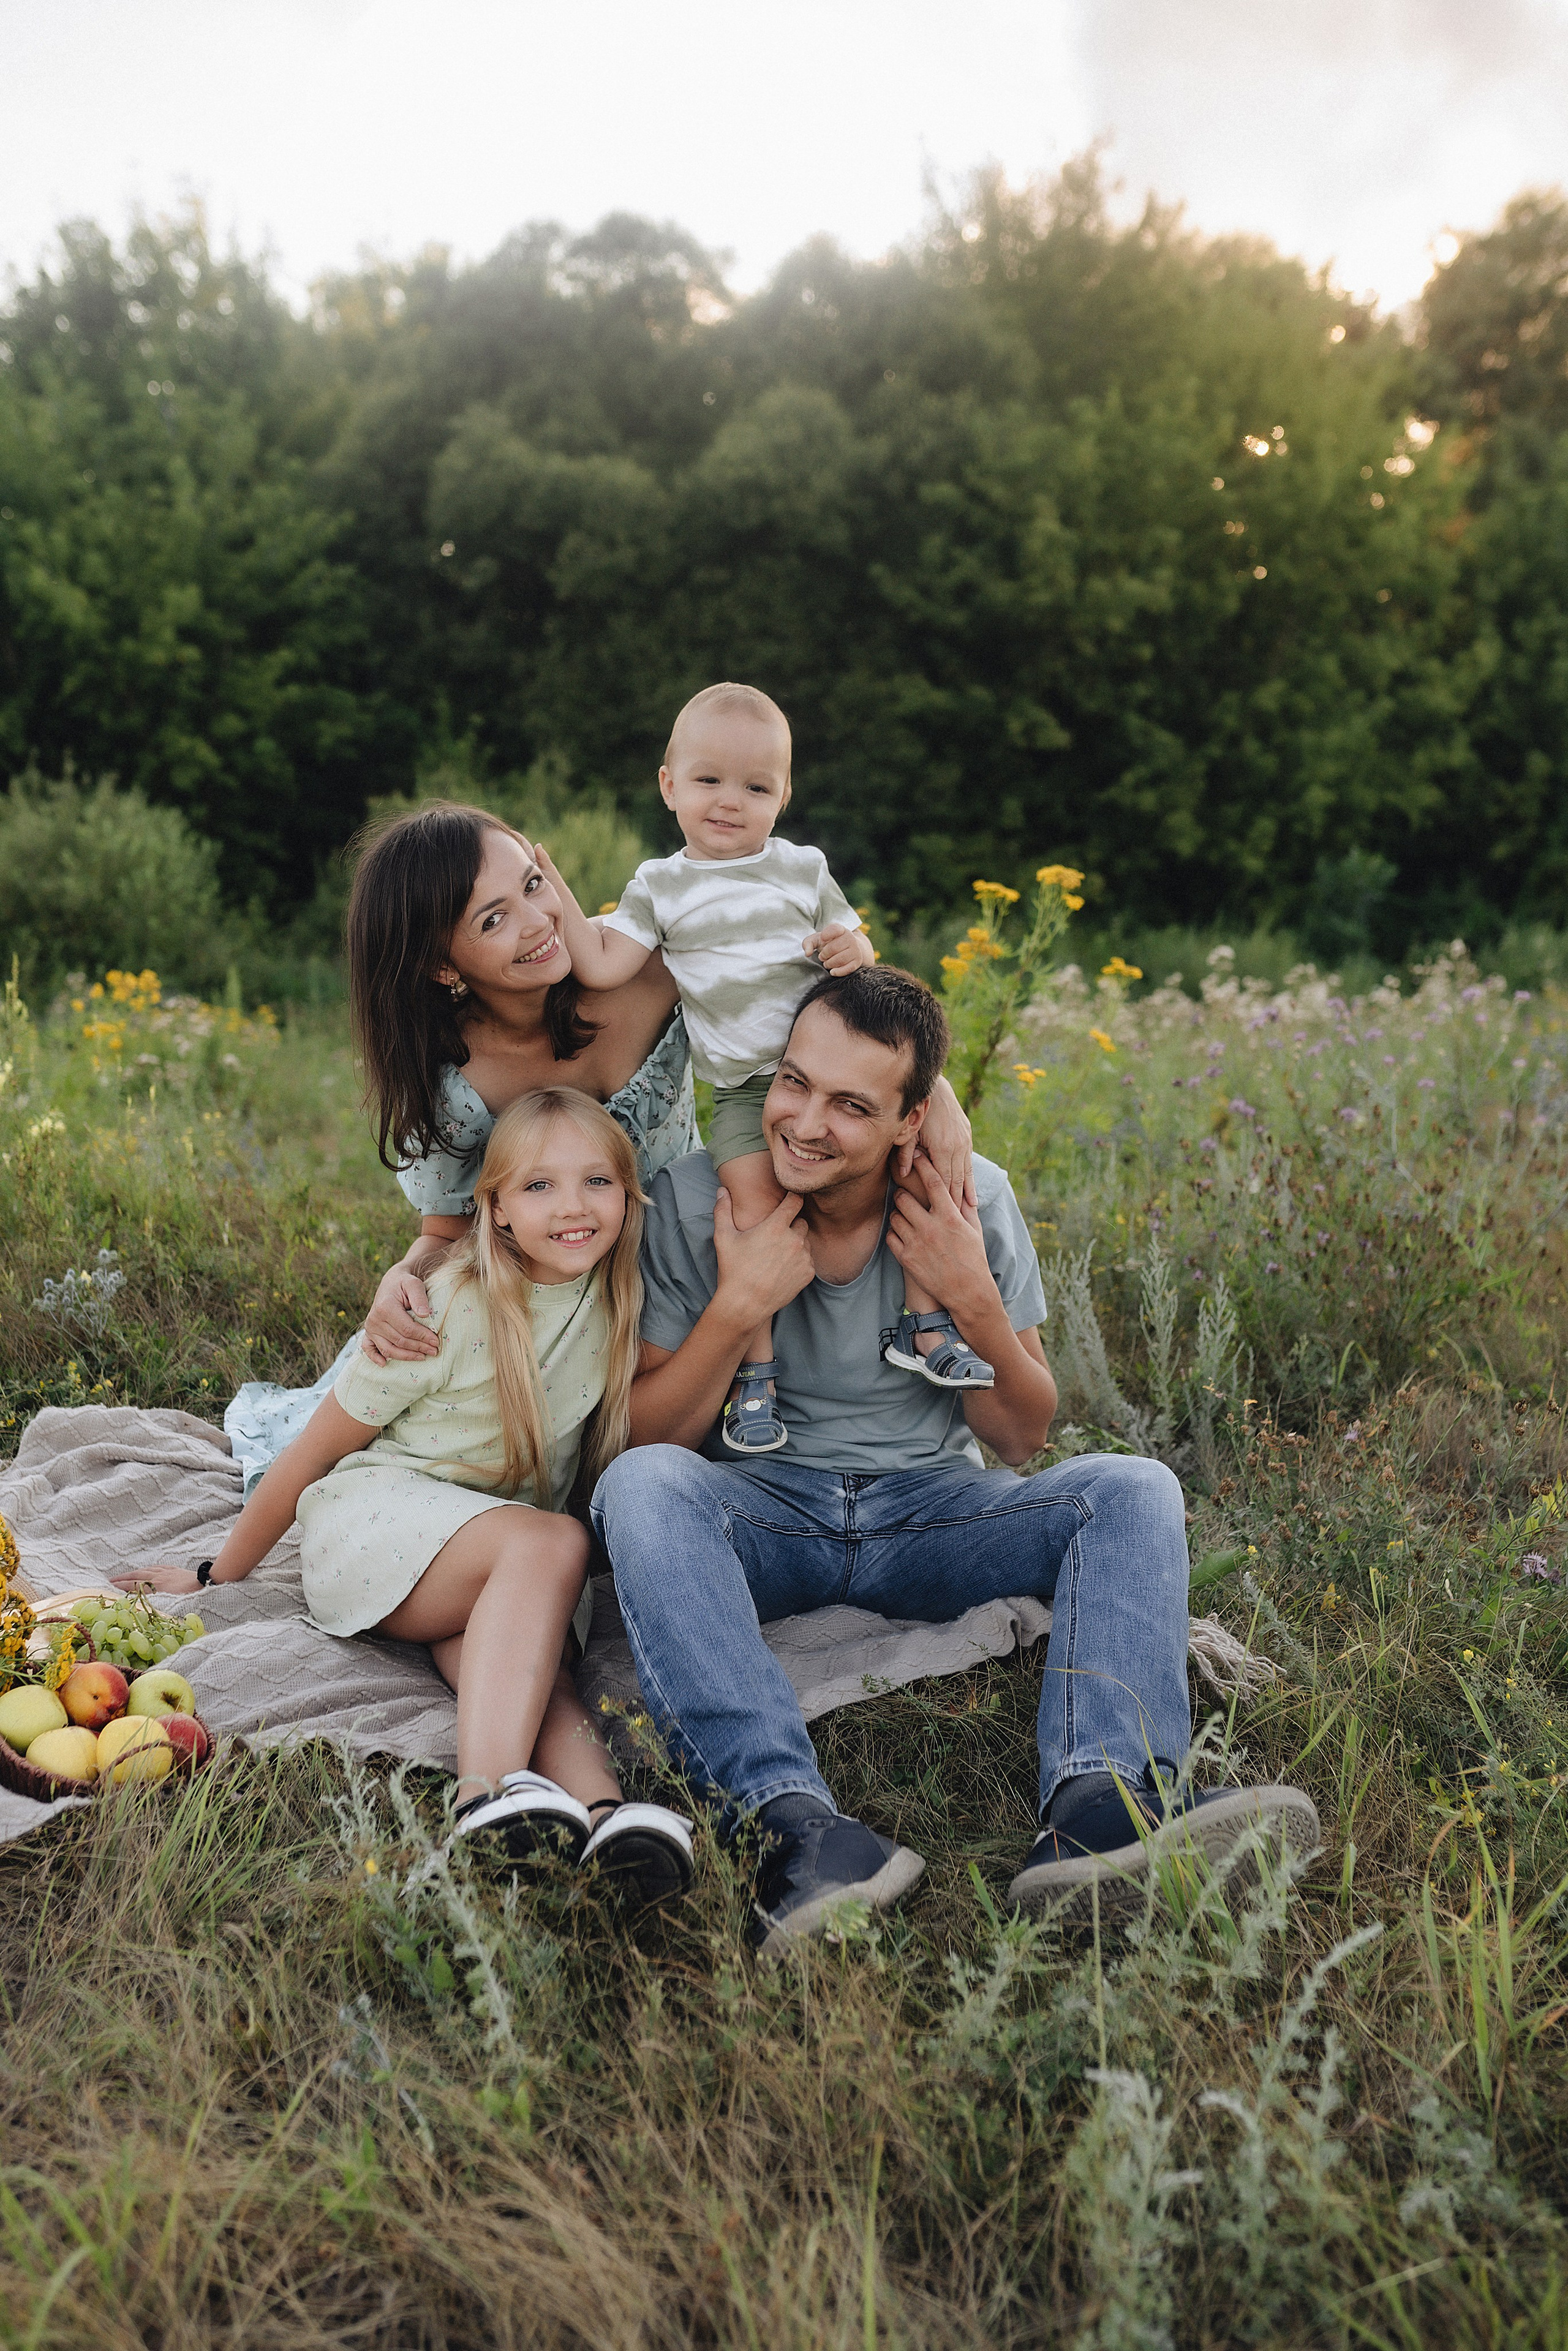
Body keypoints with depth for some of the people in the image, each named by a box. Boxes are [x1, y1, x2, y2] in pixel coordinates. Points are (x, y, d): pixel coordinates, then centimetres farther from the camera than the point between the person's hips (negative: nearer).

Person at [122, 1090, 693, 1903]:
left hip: (495, 1575, 4)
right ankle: (491, 1793, -52)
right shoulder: (450, 1313, -15)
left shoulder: (616, 1303, -2)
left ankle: (602, 1812, -58)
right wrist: (220, 1575, 4)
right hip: (373, 1515, -4)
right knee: (554, 1541, -35)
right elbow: (316, 1449, -4)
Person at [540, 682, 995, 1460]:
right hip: (743, 1088, -1)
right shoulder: (660, 886, 8)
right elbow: (602, 966, -1)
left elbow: (853, 947, 12)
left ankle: (923, 1323, 2)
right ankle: (756, 1369, -10)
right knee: (754, 1191, -22)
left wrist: (855, 949, -11)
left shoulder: (802, 869, 10)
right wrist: (553, 891, -6)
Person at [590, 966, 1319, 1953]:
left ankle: (1100, 1806, -44)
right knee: (641, 1488, -33)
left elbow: (1021, 1440, 1)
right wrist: (738, 1307, -20)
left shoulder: (975, 1200, -4)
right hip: (762, 1513, -1)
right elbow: (645, 1438, -6)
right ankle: (799, 1827, -46)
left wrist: (976, 1304, -16)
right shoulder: (699, 1202, -8)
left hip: (931, 1511, 2)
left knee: (1132, 1489, -22)